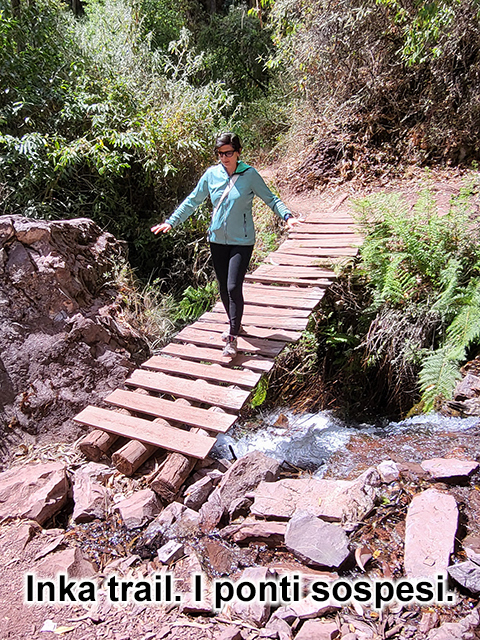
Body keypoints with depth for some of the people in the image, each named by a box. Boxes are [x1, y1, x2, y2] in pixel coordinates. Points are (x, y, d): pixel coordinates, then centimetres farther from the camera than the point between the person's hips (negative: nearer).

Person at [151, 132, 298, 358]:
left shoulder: (250, 174, -6)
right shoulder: (211, 174, 2)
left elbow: (271, 199, 0)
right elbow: (192, 201, 10)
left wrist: (287, 216, -16)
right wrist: (171, 222, 7)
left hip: (241, 240, -4)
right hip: (217, 239, 4)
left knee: (234, 287, -12)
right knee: (223, 287, 11)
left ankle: (232, 338, -1)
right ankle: (234, 324, 34)